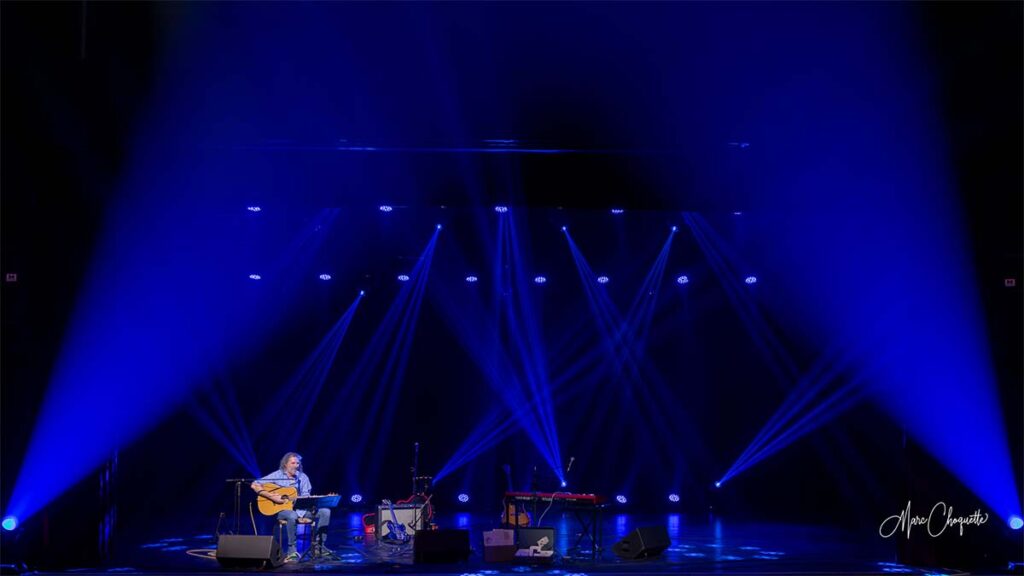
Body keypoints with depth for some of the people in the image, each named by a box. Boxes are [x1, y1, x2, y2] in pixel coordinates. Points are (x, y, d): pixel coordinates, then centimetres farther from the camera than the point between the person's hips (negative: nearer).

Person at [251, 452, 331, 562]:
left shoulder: (303, 477, 9)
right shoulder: (277, 475, -3)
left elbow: (306, 497, 7)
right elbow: (254, 485, -9)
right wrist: (272, 496, -19)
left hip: (301, 508, 5)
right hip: (283, 509, -5)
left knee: (325, 511, -15)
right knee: (292, 515, -41)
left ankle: (319, 545, -6)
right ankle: (292, 551, -27)